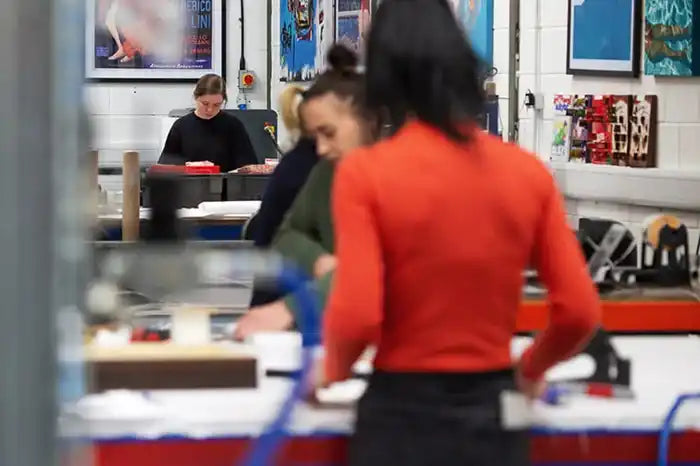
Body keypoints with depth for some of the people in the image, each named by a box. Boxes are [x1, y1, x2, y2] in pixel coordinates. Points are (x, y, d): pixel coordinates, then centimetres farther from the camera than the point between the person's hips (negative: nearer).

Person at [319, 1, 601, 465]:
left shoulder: (366, 172, -10)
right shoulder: (527, 170, 1)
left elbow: (358, 317, -17)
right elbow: (580, 313, 0)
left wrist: (332, 370, 4)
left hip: (403, 414, -3)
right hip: (494, 415, 3)